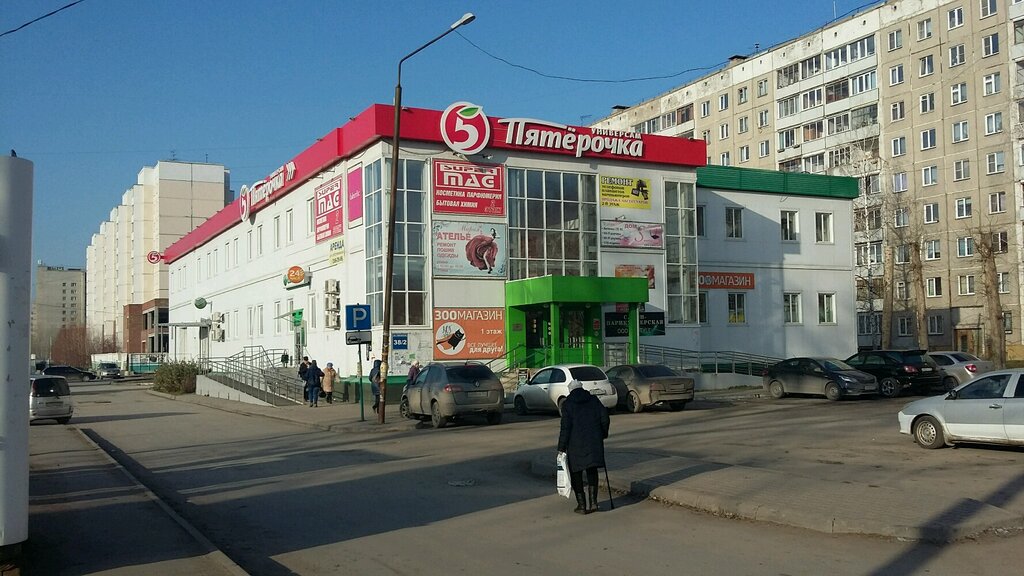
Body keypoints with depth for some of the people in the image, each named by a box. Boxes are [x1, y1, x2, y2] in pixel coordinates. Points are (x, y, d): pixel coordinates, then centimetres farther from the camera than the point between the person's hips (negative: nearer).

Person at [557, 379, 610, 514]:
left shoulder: (567, 403, -4)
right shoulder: (594, 400, 6)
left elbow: (565, 427, -9)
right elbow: (605, 418, 3)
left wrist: (562, 448, -7)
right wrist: (603, 434, 20)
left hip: (575, 444, -3)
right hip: (594, 442, 3)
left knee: (576, 474, 8)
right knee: (592, 472, 16)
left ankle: (582, 505, 7)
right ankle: (593, 503, 8)